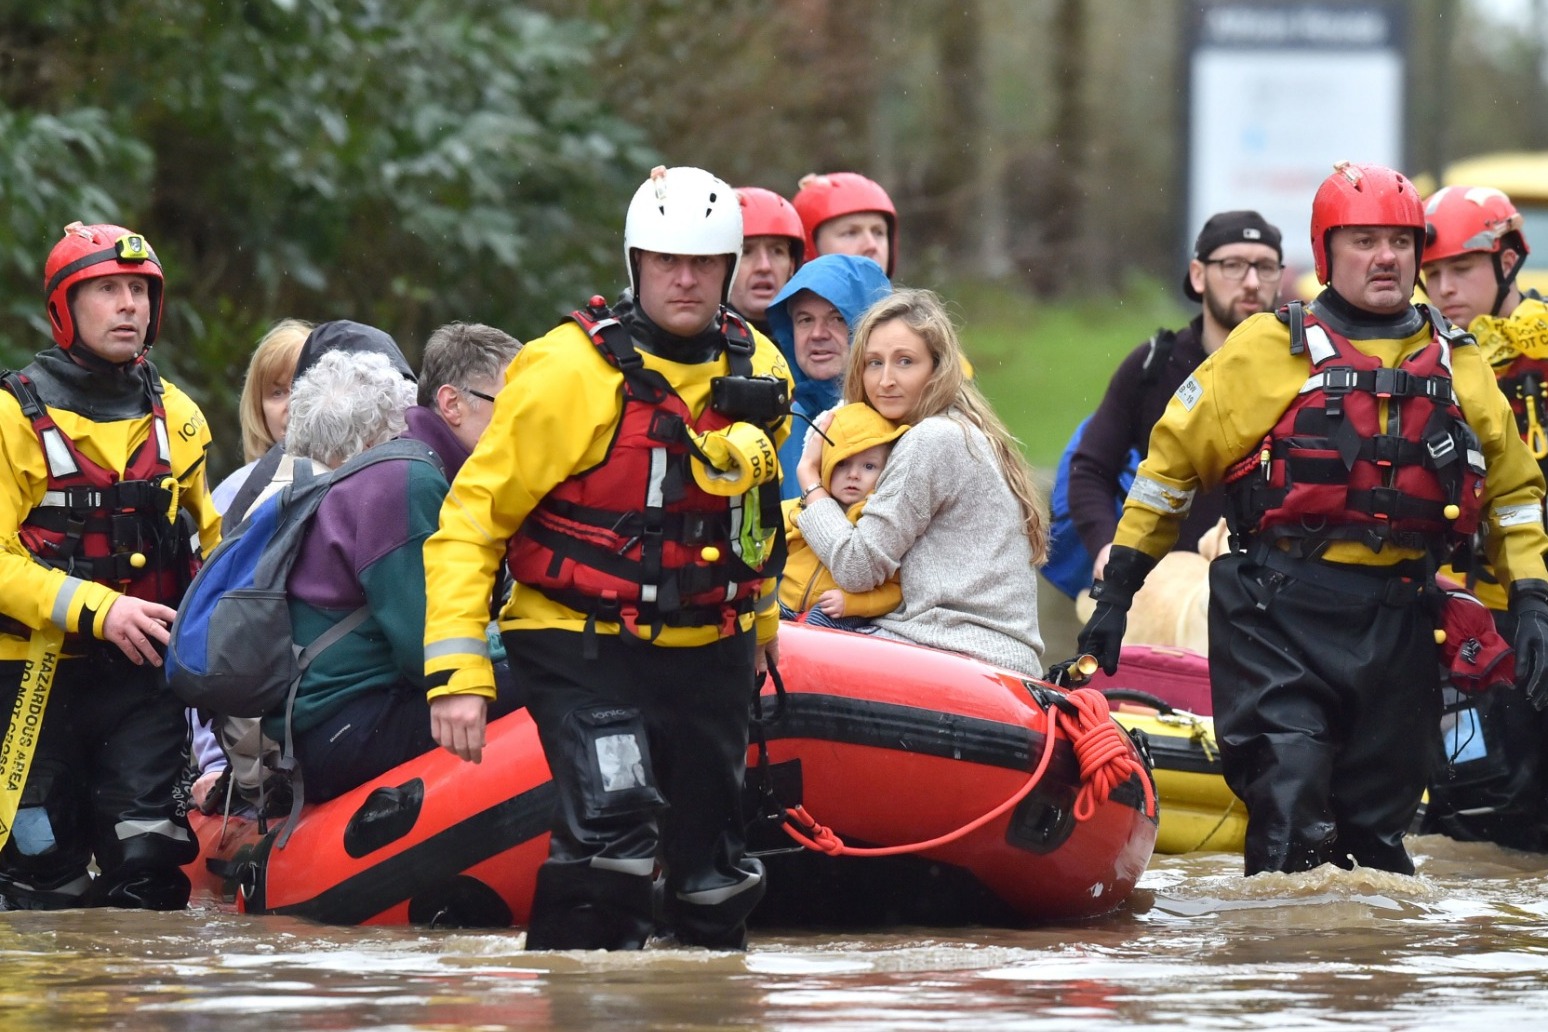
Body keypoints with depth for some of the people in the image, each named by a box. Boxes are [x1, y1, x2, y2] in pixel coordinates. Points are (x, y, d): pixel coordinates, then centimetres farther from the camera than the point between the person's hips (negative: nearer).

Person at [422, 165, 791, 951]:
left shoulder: (759, 372, 5)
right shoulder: (571, 371, -14)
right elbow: (471, 516, -12)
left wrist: (760, 615, 34)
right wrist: (456, 668, -20)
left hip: (710, 650, 6)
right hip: (584, 648, -6)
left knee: (713, 868, 10)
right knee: (614, 821, -25)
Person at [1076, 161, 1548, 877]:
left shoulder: (1456, 364, 14)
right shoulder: (1269, 349, 3)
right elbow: (1174, 457, 7)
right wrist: (1117, 589, 5)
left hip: (1397, 624, 4)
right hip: (1282, 614, -4)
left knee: (1376, 827, 8)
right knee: (1290, 822, -15)